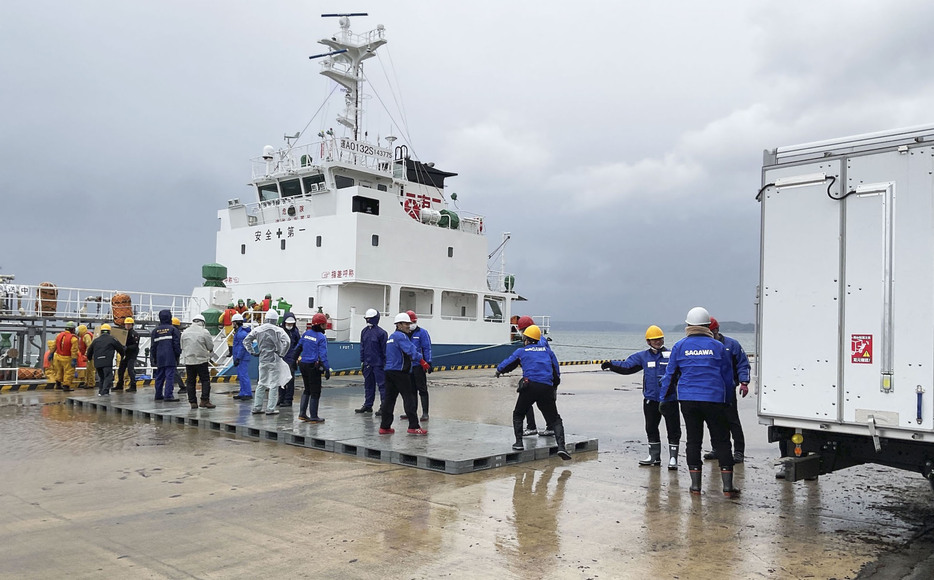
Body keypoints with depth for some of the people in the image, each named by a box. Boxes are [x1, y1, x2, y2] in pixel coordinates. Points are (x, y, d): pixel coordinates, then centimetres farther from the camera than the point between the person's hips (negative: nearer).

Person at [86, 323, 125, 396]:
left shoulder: (95, 340, 18)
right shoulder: (112, 339, 5)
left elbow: (89, 351, 28)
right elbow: (121, 349, 11)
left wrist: (89, 359, 48)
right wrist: (123, 355, 33)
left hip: (97, 362, 5)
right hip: (107, 362, -5)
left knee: (101, 377, 19)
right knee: (108, 377, -4)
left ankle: (100, 391, 18)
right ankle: (104, 392, -15)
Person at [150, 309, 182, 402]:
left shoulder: (155, 330, 10)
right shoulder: (173, 329, -2)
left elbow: (152, 346, 13)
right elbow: (177, 344, -5)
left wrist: (154, 358, 20)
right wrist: (178, 355, 4)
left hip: (159, 358, 5)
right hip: (170, 358, -5)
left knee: (159, 377, 14)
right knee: (170, 376, -7)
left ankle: (158, 395, 21)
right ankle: (168, 396, -13)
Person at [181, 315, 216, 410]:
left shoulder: (185, 332, 6)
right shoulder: (204, 332, -8)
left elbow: (182, 347, 13)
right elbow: (210, 347, -4)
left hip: (188, 360, 4)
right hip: (202, 360, -4)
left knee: (190, 381, 8)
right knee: (205, 380, 2)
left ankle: (193, 402, 9)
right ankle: (204, 400, -4)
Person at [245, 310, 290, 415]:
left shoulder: (257, 329, 3)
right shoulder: (278, 330, -10)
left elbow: (246, 340, 5)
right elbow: (286, 342, -23)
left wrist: (252, 351, 9)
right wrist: (281, 354, -10)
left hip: (262, 359, 5)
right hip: (274, 360, -5)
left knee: (261, 384, 15)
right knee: (274, 385, 2)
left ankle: (256, 407, 17)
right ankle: (270, 409, 1)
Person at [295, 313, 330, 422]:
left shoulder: (306, 333, 6)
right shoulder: (321, 337, -15)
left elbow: (298, 347, 13)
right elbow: (323, 355, -20)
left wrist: (296, 360, 25)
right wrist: (327, 369, -18)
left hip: (303, 364, 7)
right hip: (314, 367, -7)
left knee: (307, 389, 21)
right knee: (315, 392, 5)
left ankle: (302, 413, 21)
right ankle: (313, 417, 10)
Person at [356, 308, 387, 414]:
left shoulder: (381, 333, -10)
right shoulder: (364, 331, 8)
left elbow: (385, 349, -8)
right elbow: (362, 347, 14)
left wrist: (385, 363, -8)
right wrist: (362, 361, 11)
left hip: (378, 364, -6)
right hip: (367, 363, 6)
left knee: (382, 385, -2)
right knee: (368, 385, 14)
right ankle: (368, 405, 24)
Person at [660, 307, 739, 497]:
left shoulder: (679, 346, 2)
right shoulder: (718, 347, 3)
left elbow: (670, 375, 6)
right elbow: (727, 375, 10)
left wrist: (664, 399, 15)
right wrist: (726, 401, 22)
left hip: (688, 400, 1)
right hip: (714, 400, -1)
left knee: (693, 440, 9)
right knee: (721, 440, 6)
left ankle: (695, 484, 10)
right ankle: (727, 485, 4)